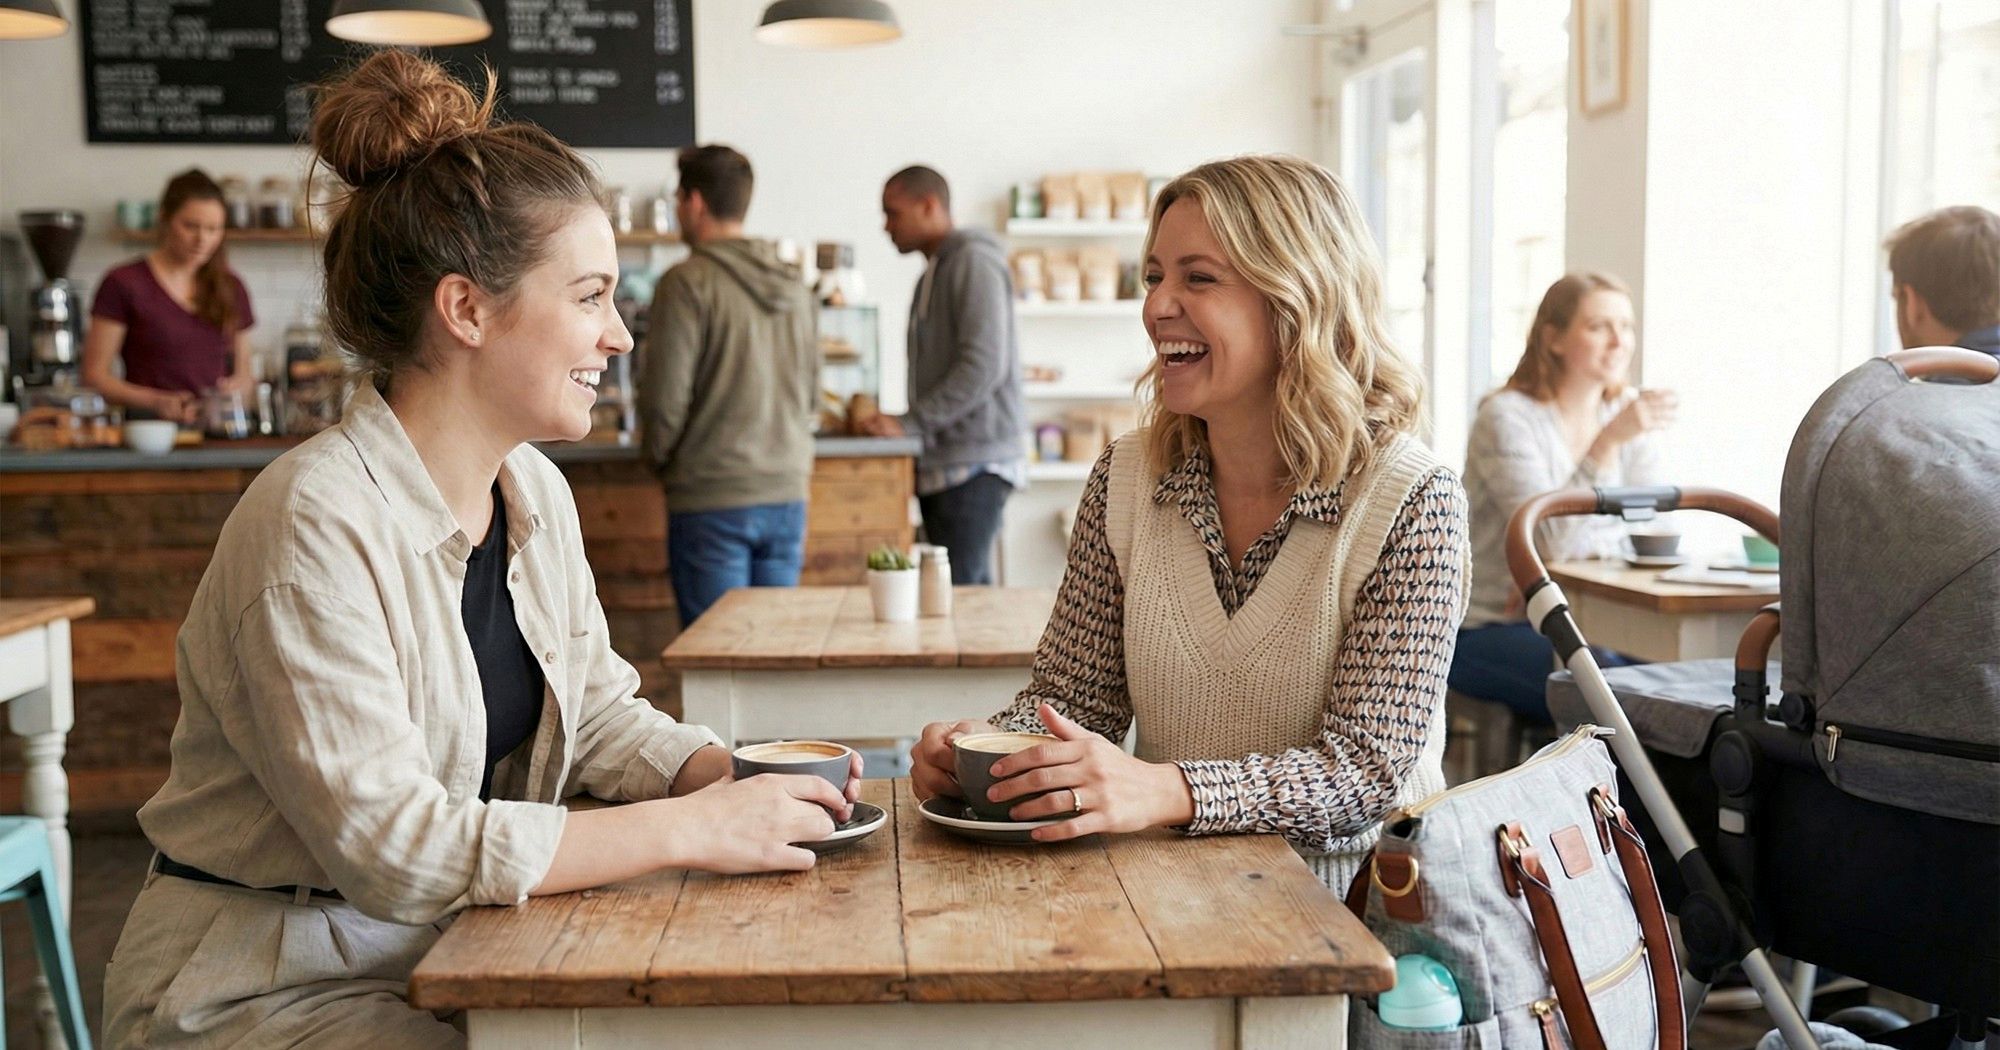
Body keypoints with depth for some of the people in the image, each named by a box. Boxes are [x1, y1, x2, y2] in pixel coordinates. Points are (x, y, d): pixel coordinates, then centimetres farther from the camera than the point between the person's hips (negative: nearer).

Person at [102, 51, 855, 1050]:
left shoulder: (534, 490, 3)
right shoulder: (315, 525, -23)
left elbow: (601, 714, 9)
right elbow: (388, 844, -26)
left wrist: (736, 777, -11)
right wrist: (689, 830, -24)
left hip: (444, 951, 7)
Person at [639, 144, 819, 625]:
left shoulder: (688, 283, -10)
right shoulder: (794, 285, 9)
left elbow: (665, 396, -11)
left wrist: (661, 459, 6)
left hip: (710, 500, -6)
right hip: (788, 495, 6)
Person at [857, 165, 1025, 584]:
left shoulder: (972, 263, -8)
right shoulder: (934, 274, 22)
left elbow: (983, 366, -18)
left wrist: (908, 423, -17)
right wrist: (897, 423, 9)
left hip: (974, 462, -9)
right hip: (944, 464, 9)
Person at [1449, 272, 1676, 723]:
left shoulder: (1626, 410, 9)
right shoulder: (1507, 416, -11)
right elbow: (1552, 537, -22)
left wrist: (1554, 567, -15)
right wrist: (1609, 441, -32)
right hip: (1486, 630, -6)